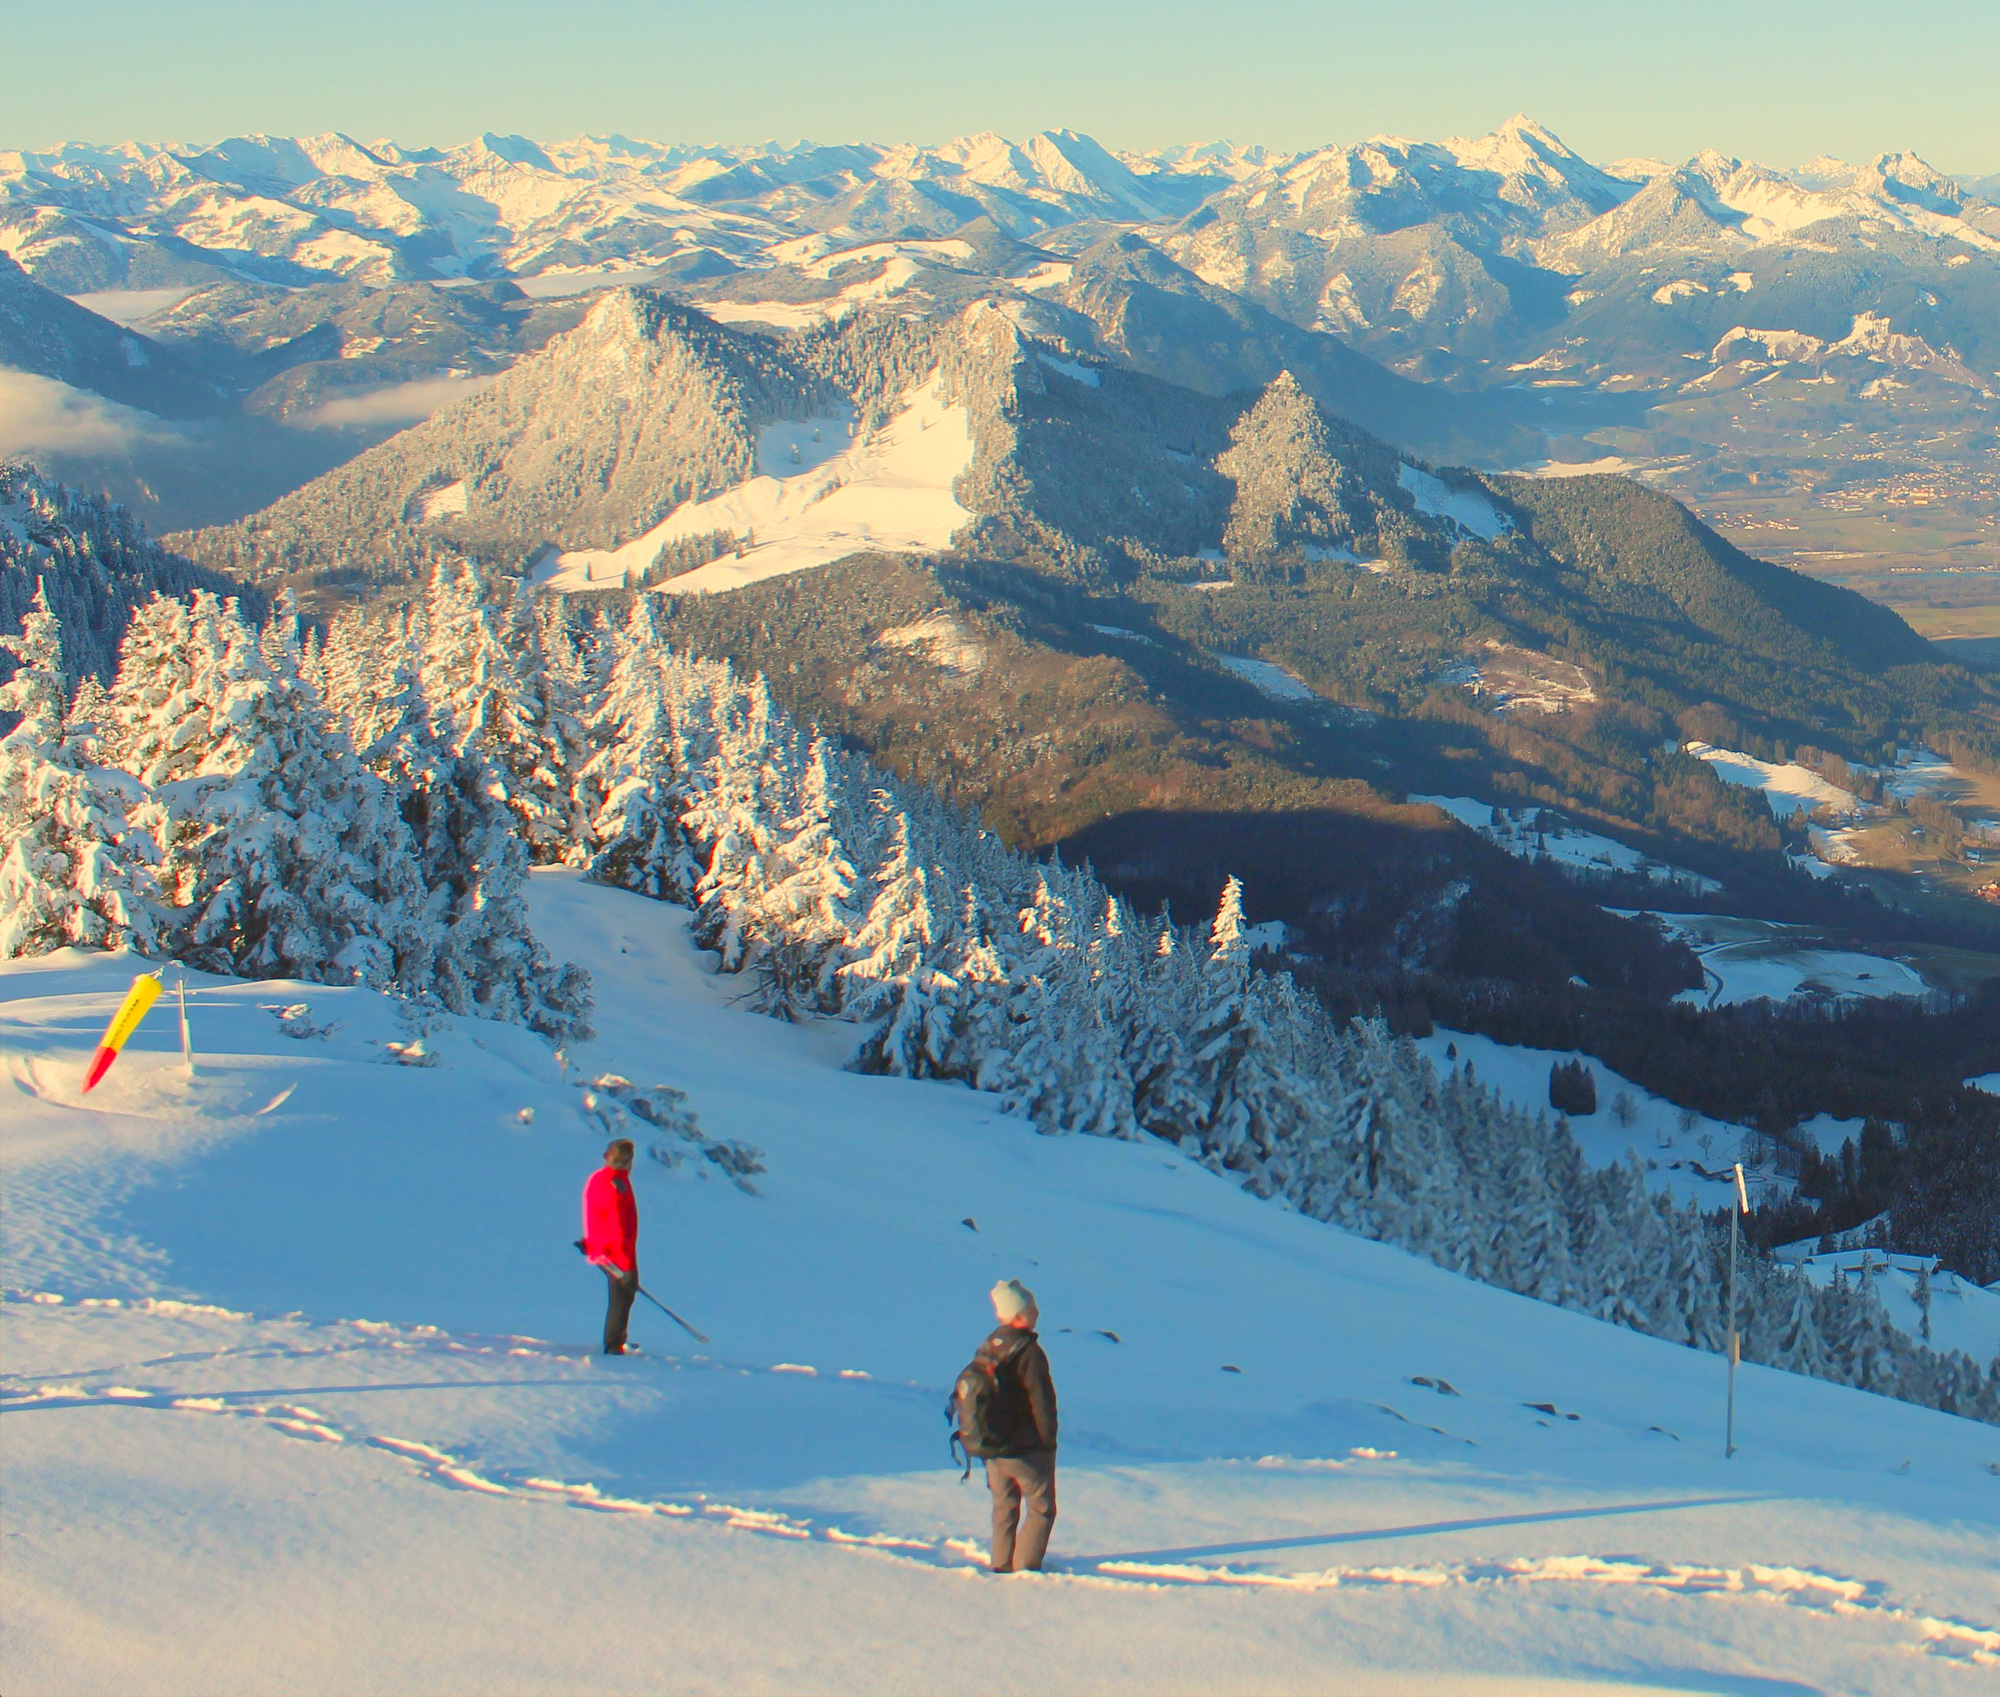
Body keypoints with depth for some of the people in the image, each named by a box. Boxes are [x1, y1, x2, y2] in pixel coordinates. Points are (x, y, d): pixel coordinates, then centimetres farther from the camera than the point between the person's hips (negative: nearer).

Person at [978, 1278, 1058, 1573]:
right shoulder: (1029, 1353, -20)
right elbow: (1043, 1404, -18)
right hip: (1027, 1449, -7)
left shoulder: (986, 1348, 3)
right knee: (1041, 1508, 7)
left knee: (1004, 1506, 19)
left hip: (993, 1447, 7)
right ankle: (1026, 1567, 4)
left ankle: (1002, 1565, 23)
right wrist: (1048, 1443, -5)